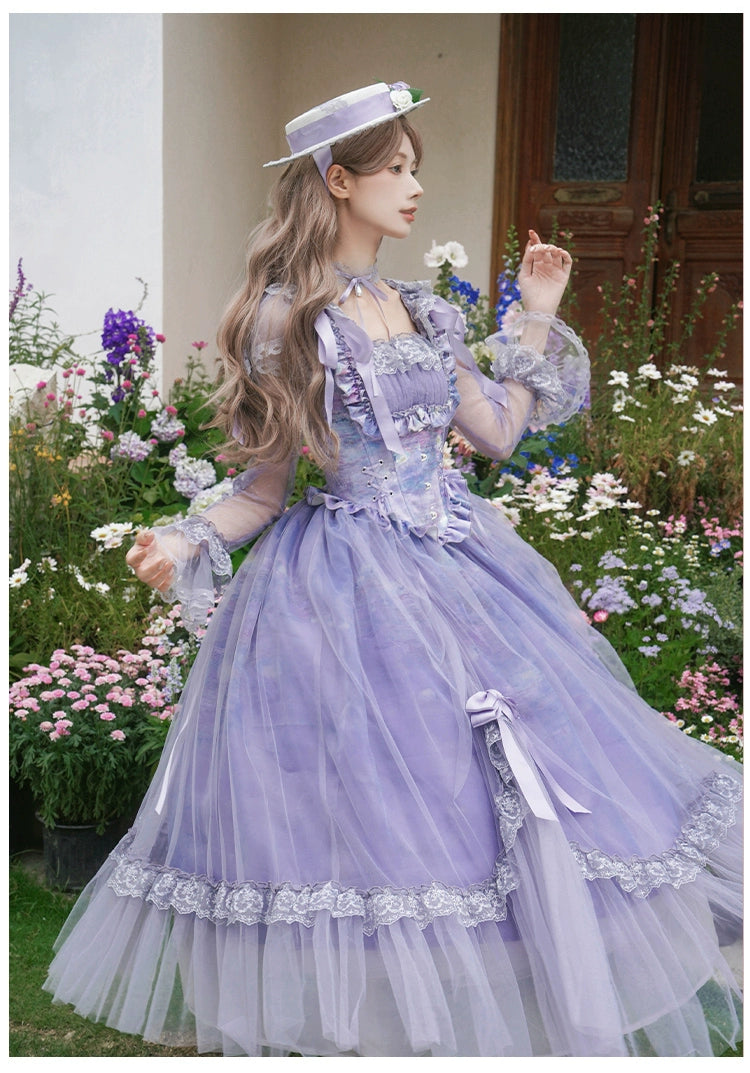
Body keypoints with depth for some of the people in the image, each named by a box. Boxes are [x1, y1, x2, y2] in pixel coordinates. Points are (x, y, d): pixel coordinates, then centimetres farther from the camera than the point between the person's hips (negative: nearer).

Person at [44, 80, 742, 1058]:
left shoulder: (420, 311, 12)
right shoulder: (286, 317, -6)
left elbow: (497, 430, 12)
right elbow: (268, 482, -4)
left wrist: (538, 320, 14)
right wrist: (190, 545, -19)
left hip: (458, 560, 7)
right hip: (348, 582, -6)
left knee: (528, 779, 8)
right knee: (378, 792, -3)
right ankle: (387, 1021, 19)